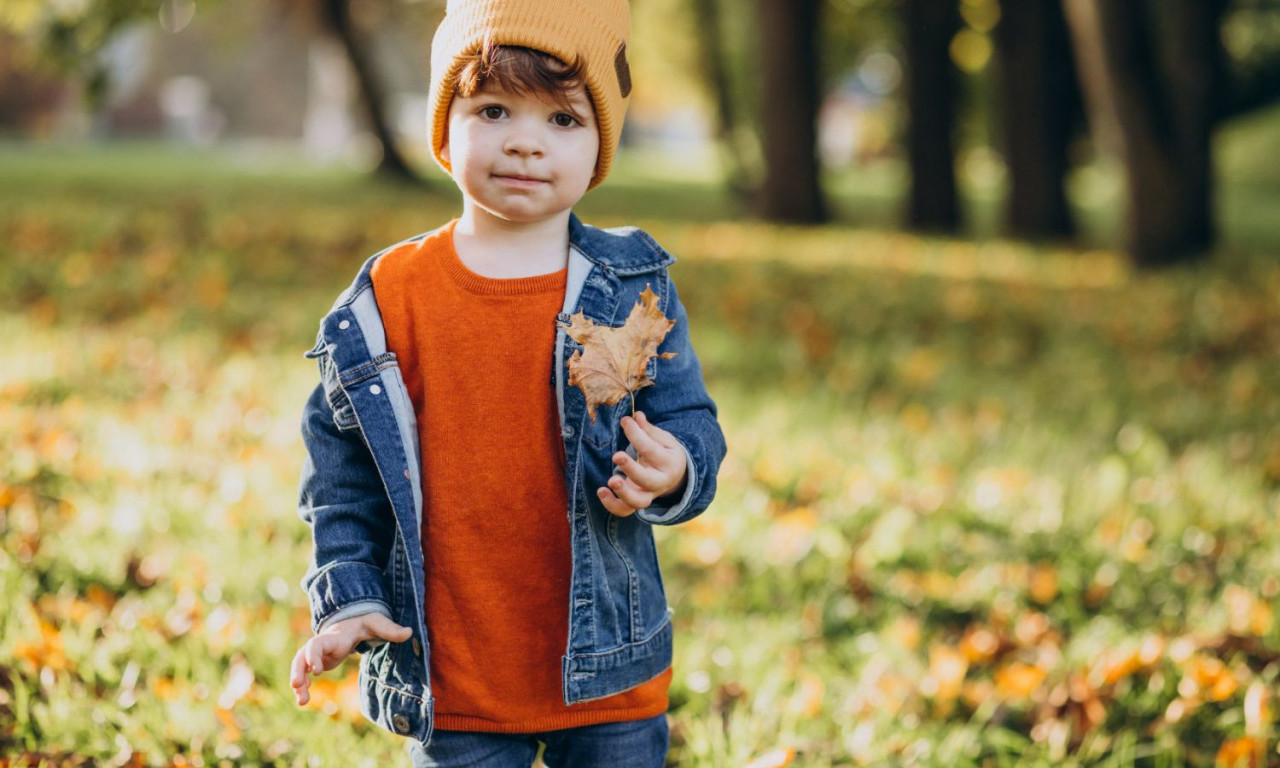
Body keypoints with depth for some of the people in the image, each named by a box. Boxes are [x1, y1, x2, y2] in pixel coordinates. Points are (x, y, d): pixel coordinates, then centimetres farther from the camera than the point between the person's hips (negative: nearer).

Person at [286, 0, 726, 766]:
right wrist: (349, 599, -3)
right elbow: (341, 460, 5)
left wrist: (672, 471, -24)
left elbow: (692, 426, -1)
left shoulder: (635, 290, -2)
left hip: (609, 672, 1)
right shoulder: (389, 300, -2)